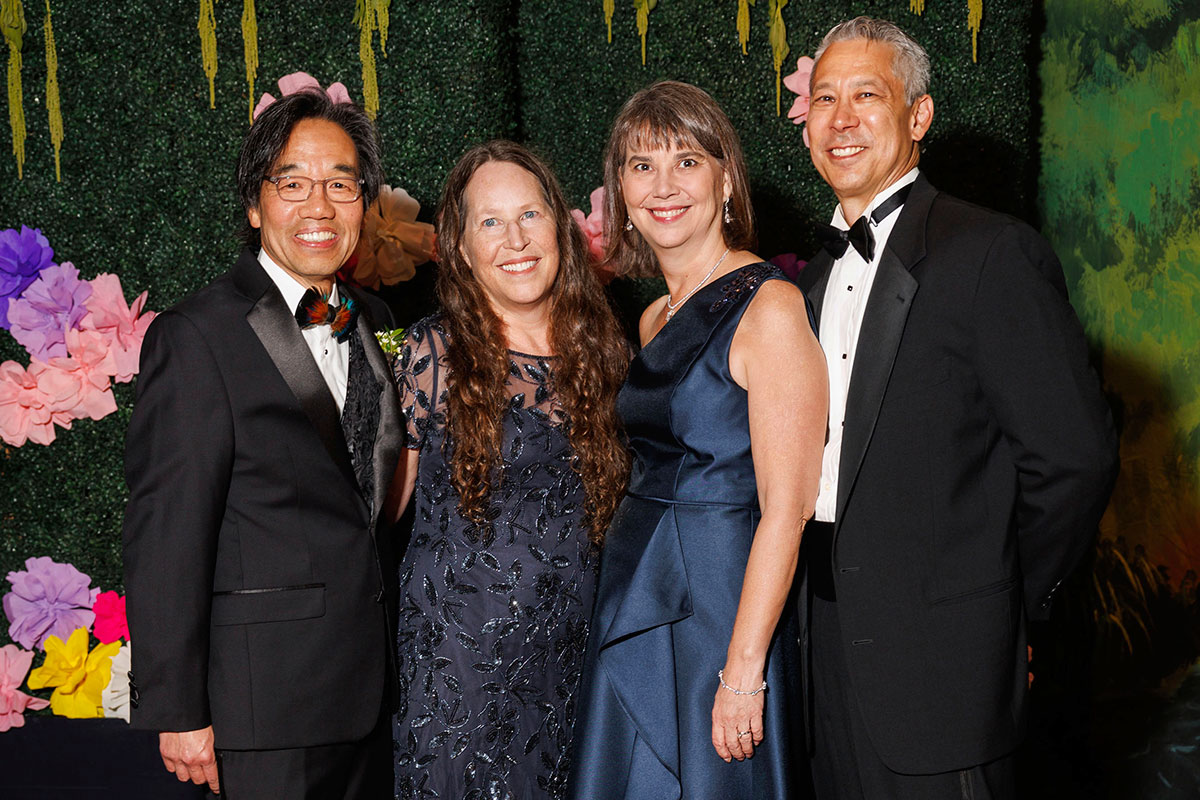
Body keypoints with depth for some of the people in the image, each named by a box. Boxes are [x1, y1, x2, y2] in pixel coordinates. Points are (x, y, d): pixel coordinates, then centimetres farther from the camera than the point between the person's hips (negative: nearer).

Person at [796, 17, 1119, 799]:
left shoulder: (992, 253, -11)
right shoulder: (817, 274, 14)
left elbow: (1075, 455, -15)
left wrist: (1003, 607, -7)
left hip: (939, 664, -7)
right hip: (833, 649, 7)